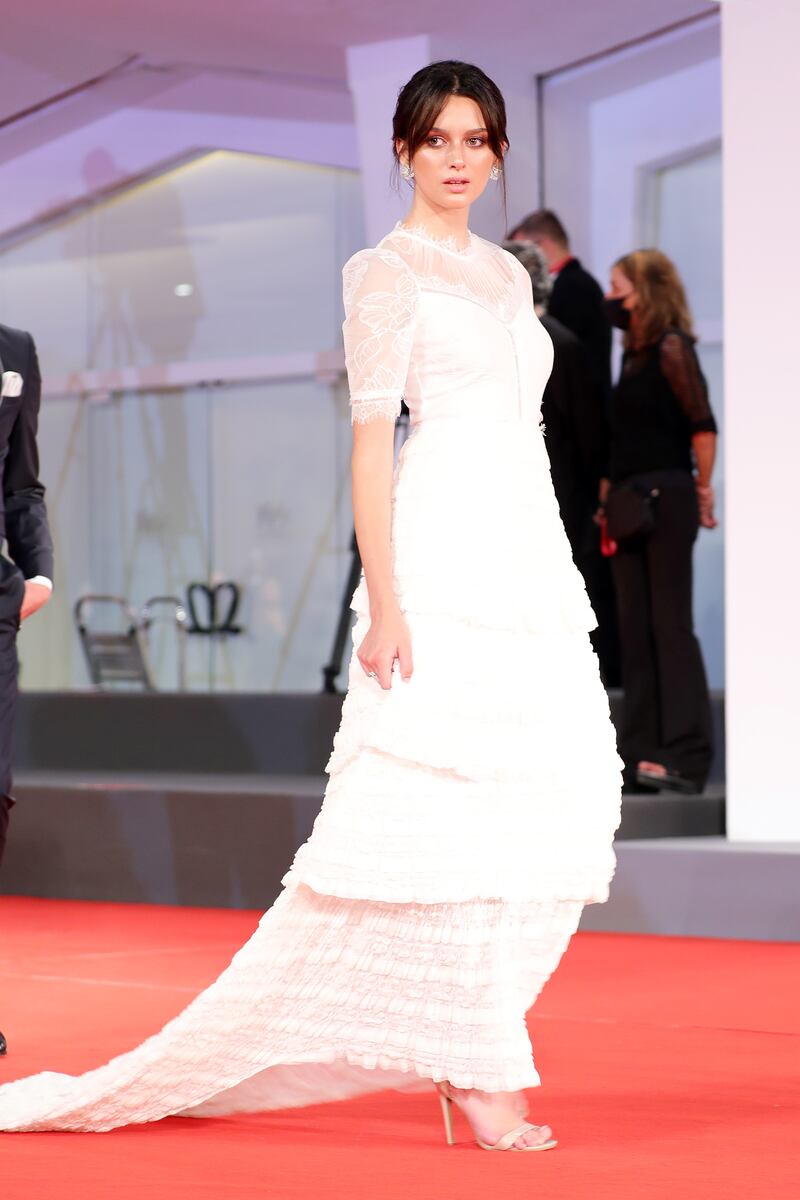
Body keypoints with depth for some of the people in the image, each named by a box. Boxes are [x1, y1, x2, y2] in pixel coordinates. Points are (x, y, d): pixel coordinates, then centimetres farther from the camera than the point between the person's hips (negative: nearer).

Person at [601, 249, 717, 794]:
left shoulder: (672, 349, -11)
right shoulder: (634, 353, 14)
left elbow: (703, 426, -13)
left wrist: (702, 490, -5)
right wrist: (613, 493, 12)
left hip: (666, 500, -9)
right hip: (632, 503, 9)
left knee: (670, 626, -8)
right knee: (636, 629, 8)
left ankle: (686, 755, -7)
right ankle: (641, 753, 12)